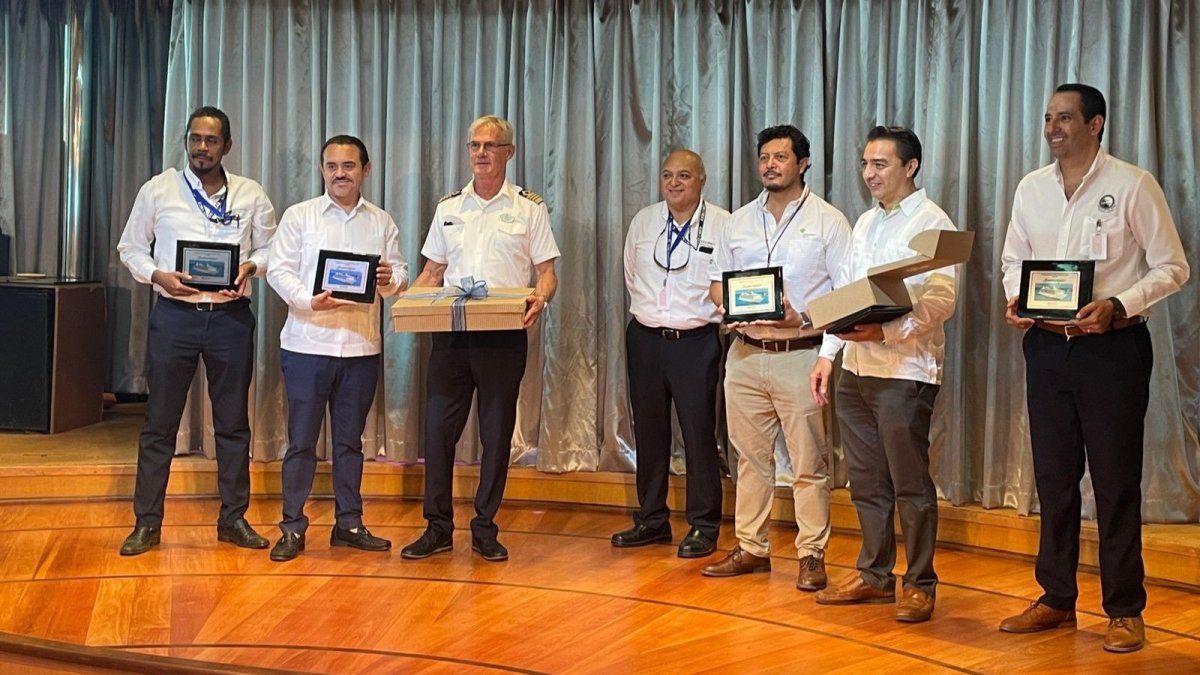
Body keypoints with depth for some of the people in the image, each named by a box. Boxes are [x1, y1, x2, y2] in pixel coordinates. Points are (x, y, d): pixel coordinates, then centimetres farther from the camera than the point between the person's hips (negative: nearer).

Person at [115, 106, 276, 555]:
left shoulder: (250, 195, 5)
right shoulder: (159, 189, 3)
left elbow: (269, 247, 11)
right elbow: (130, 246, 7)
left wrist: (250, 267, -10)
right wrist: (157, 275, -11)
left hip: (231, 315, 1)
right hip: (175, 313, -1)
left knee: (233, 422, 8)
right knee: (160, 421, 3)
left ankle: (233, 518, 18)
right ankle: (147, 522, 12)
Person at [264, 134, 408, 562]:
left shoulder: (382, 223, 11)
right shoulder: (299, 216, 4)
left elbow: (400, 271, 9)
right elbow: (279, 270, -2)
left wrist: (389, 280, -15)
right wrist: (309, 301, -19)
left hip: (361, 347, 2)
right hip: (307, 344, -2)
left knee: (349, 440, 11)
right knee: (301, 440, 1)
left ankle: (349, 523, 20)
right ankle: (293, 528, 8)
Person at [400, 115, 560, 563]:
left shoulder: (529, 208, 5)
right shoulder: (448, 208, 14)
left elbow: (547, 272, 2)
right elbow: (433, 270, 17)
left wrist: (540, 298, -19)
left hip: (503, 335, -2)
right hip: (450, 330, 3)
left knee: (497, 433, 3)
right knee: (438, 428, 1)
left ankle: (485, 529, 14)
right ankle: (438, 527, 12)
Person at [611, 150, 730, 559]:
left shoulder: (723, 224, -5)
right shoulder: (643, 222, 10)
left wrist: (723, 315, -5)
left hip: (696, 340, -5)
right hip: (645, 338, 5)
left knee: (699, 434, -3)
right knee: (648, 432, 11)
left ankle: (703, 527, 8)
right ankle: (651, 520, 23)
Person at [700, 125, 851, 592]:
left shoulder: (827, 221, 0)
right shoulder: (739, 221, 14)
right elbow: (718, 282, 19)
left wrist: (804, 318, -18)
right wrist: (732, 310, -2)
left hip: (800, 355, -4)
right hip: (745, 354, 5)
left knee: (809, 463, -1)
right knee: (751, 458, 10)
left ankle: (812, 556, 7)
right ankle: (751, 548, 19)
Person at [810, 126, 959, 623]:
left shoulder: (931, 222, -6)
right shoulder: (865, 224, 18)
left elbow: (941, 302, -16)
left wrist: (886, 332, -26)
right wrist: (828, 355, 12)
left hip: (904, 371, -7)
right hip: (855, 368, 8)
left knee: (910, 483, -1)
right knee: (865, 480, 13)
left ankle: (920, 584, 10)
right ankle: (874, 576, 24)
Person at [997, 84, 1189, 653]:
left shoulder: (1133, 185, -6)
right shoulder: (1031, 188, 9)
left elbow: (1172, 267, -5)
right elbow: (1014, 260, 17)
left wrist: (1117, 306, -19)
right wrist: (1015, 300, -3)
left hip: (1112, 345, -5)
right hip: (1047, 345, 5)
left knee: (1116, 479, 1)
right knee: (1053, 476, 11)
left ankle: (1125, 611, 12)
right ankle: (1056, 599, 22)